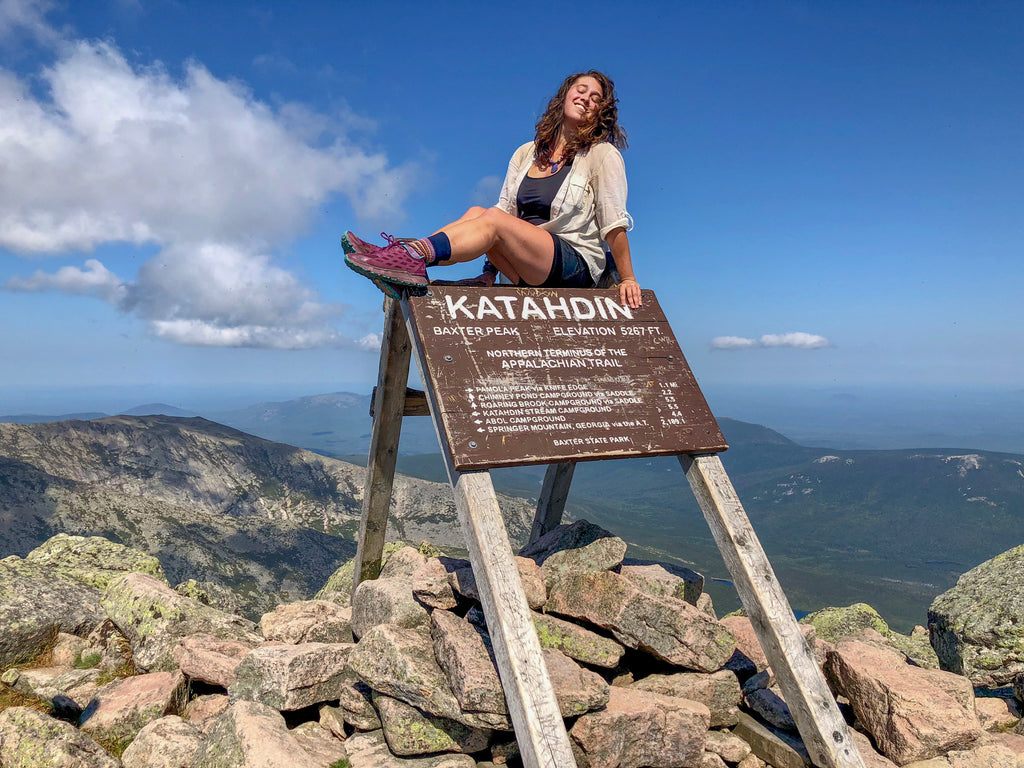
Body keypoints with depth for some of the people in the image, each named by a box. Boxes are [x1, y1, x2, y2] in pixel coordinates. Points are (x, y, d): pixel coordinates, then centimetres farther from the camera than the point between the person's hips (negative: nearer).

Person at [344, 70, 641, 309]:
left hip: (577, 266, -5)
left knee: (492, 219, -26)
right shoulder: (527, 153, 14)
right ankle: (403, 269, -33)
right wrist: (490, 272, -2)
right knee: (475, 213, -18)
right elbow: (506, 208, 7)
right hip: (530, 270, 5)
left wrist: (628, 279, -8)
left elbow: (614, 223, -5)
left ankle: (413, 256, -41)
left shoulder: (602, 155, 1)